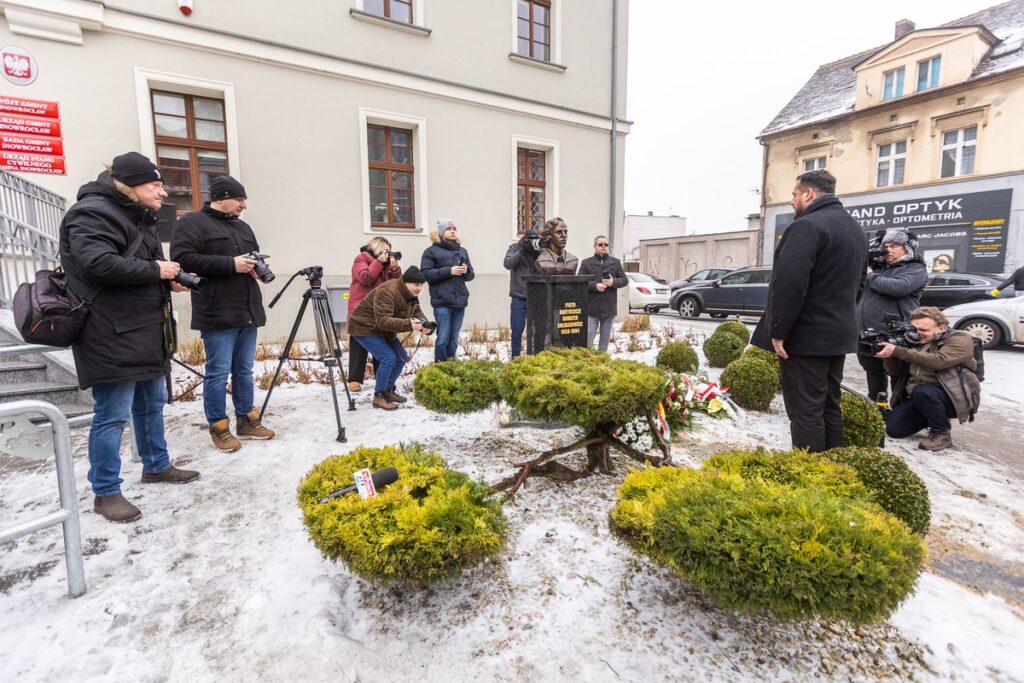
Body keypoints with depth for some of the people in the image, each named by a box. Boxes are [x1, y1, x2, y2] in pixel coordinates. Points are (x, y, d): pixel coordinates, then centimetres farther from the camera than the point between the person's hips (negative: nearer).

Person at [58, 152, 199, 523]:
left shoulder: (137, 215, 19)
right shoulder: (92, 214, -13)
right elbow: (99, 264, -27)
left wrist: (168, 280, 5)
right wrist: (155, 270, -16)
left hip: (146, 330, 10)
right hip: (112, 336, -10)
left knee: (152, 404, 18)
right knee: (112, 415, -3)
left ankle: (156, 466, 33)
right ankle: (105, 492, 10)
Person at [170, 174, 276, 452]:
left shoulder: (243, 227, 20)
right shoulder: (191, 223, -2)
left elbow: (256, 254, 30)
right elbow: (183, 259, -14)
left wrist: (257, 266, 5)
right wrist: (230, 264, -18)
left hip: (248, 312, 7)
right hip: (217, 314, -7)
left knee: (245, 370, 12)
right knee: (218, 373, -1)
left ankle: (247, 421, 21)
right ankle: (219, 428, 11)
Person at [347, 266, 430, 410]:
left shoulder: (411, 295, 0)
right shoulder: (387, 291, -29)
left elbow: (418, 314, -1)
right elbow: (383, 320, -36)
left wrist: (423, 325, -24)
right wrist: (408, 324, -46)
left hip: (385, 331, 9)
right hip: (364, 327, -9)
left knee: (401, 357, 5)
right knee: (388, 358, -20)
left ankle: (388, 390, 21)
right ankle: (379, 396, -5)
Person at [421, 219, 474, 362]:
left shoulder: (462, 251, 17)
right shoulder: (431, 251, 2)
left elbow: (471, 275, 19)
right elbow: (425, 274, -8)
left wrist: (466, 271, -5)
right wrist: (449, 271, -15)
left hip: (460, 301, 5)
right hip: (442, 302, -5)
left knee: (454, 339, 10)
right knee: (443, 339, -7)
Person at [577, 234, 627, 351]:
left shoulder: (616, 262, 11)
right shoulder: (586, 263, 4)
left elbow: (624, 280, 9)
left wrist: (613, 282, -11)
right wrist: (595, 286, -17)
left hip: (609, 308, 3)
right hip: (591, 307, -3)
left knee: (605, 339, 11)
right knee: (587, 339, -4)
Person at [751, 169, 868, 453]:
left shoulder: (807, 226, -16)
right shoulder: (856, 229, 18)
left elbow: (789, 284, -24)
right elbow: (857, 283, 25)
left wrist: (778, 331, -18)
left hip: (806, 336, -9)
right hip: (839, 334, 10)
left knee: (805, 410, -3)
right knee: (829, 406, 16)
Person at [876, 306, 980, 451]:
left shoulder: (960, 340, -7)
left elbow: (937, 361, -27)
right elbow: (895, 372, 8)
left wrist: (897, 351, -31)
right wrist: (888, 354, -13)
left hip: (953, 397, -6)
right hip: (918, 397, 6)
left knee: (922, 391, -37)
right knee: (892, 428, -10)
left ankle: (942, 433, -12)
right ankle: (933, 417, 19)